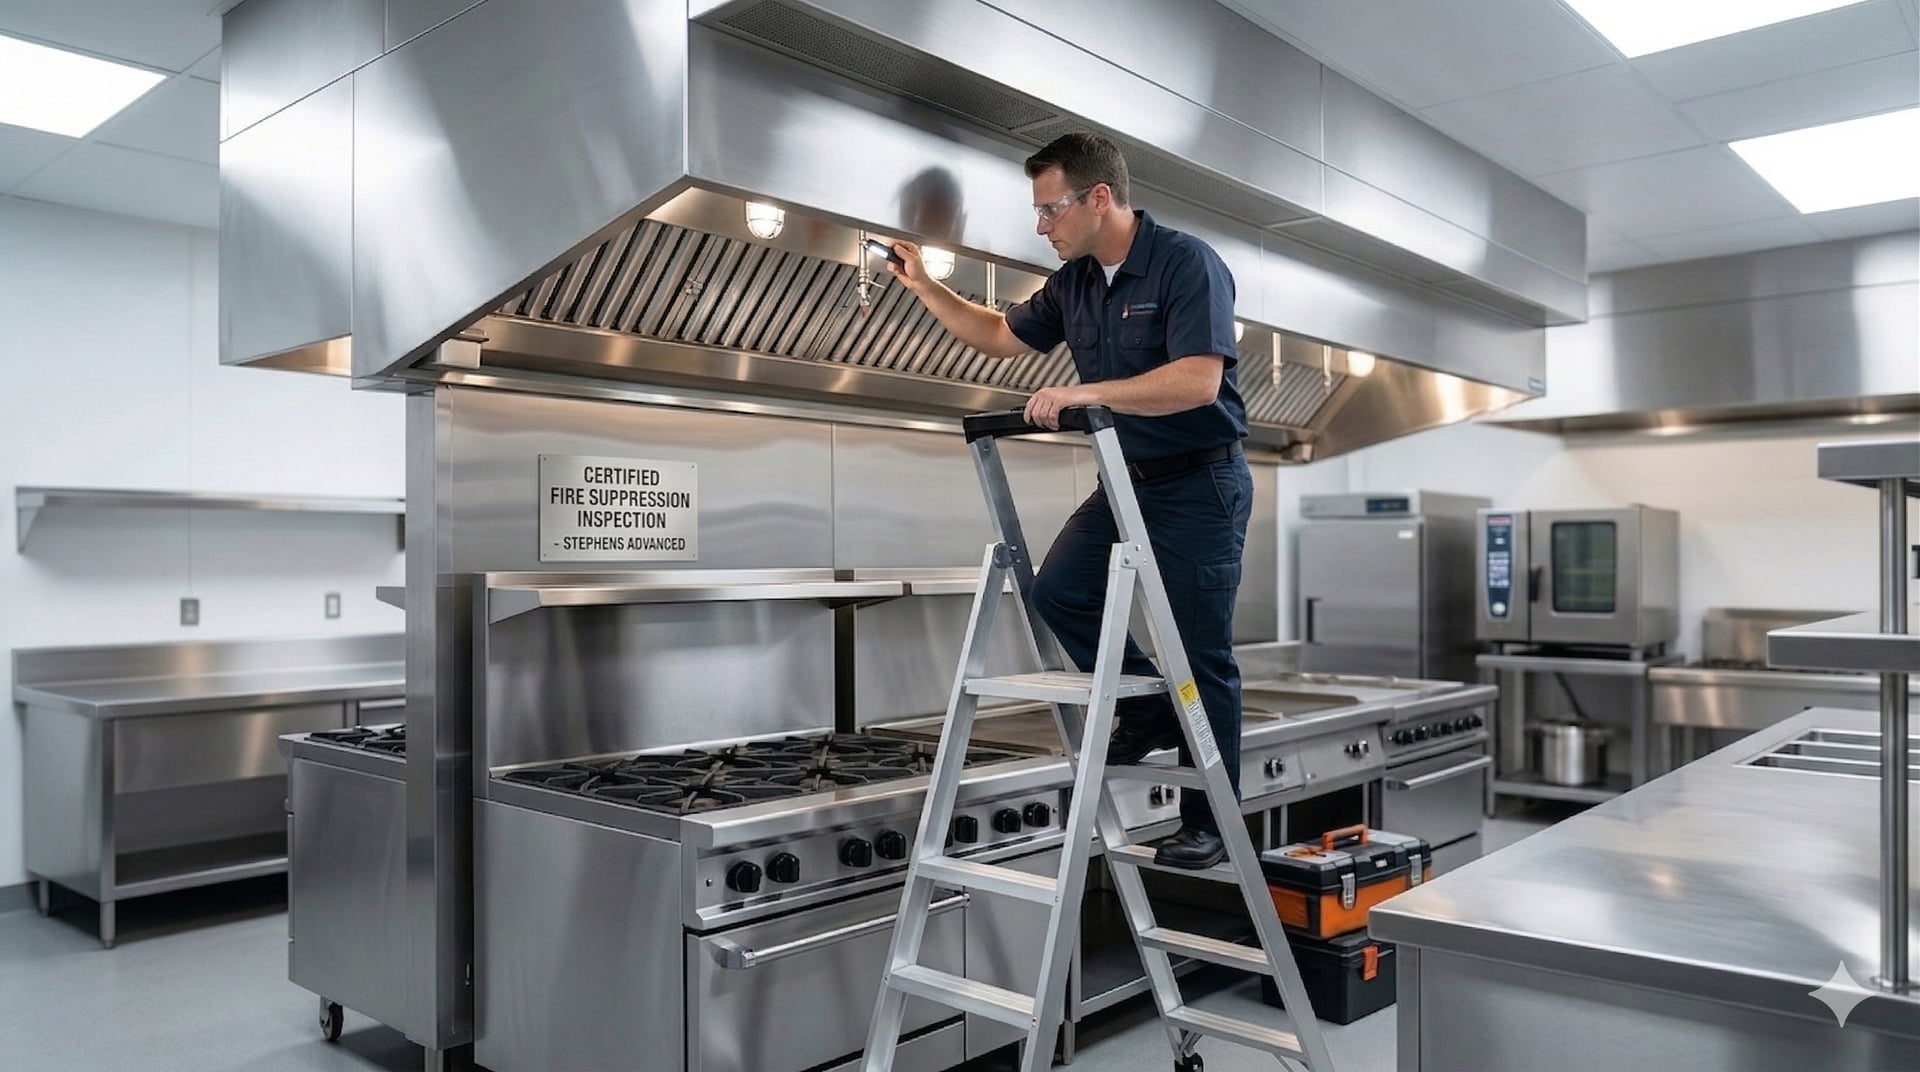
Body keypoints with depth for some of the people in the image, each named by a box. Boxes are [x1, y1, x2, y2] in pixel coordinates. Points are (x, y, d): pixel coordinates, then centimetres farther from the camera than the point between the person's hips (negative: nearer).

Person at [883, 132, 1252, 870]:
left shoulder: (1187, 263, -16)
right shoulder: (1073, 283, 6)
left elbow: (1198, 380, -28)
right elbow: (1002, 337, 20)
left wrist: (1089, 393, -33)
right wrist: (924, 287, 12)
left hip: (1201, 482, -7)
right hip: (1129, 479, 7)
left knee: (1201, 652, -2)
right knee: (1058, 590, -7)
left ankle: (1209, 822, 10)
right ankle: (1152, 707, 13)